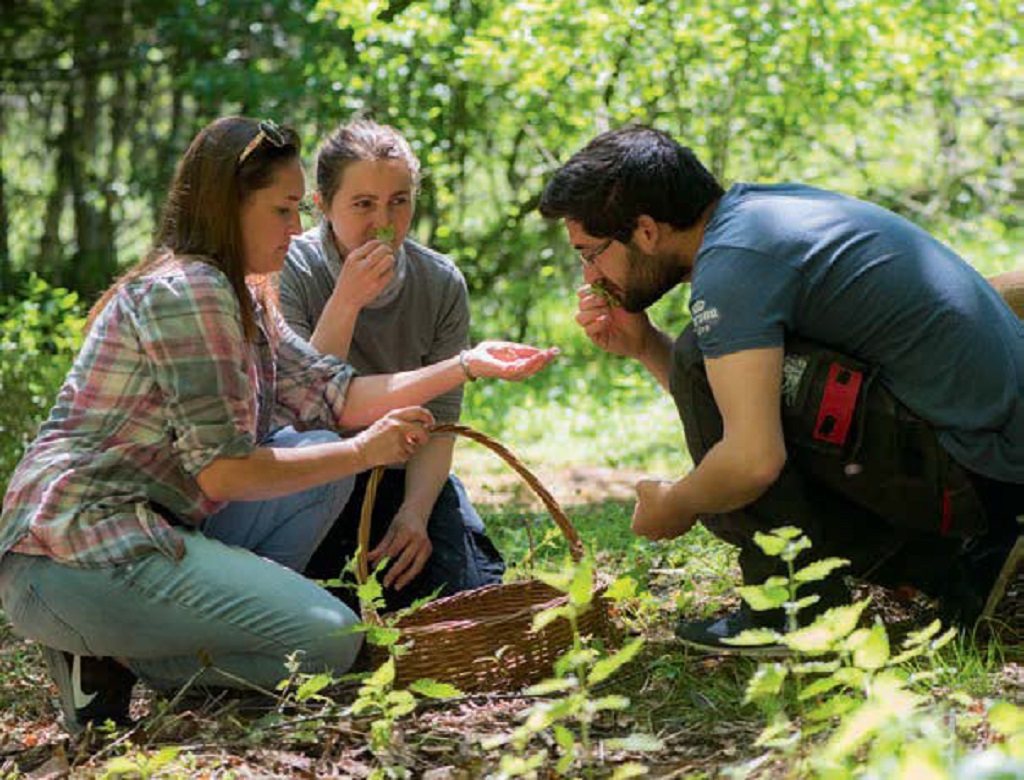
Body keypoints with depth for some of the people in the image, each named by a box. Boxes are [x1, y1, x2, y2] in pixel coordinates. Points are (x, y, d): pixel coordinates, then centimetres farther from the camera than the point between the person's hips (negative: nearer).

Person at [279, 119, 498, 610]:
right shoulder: (290, 271, -14)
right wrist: (346, 303, -32)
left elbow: (438, 420, -6)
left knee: (472, 589, -17)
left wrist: (414, 512, -22)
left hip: (403, 473, 3)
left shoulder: (442, 284, -5)